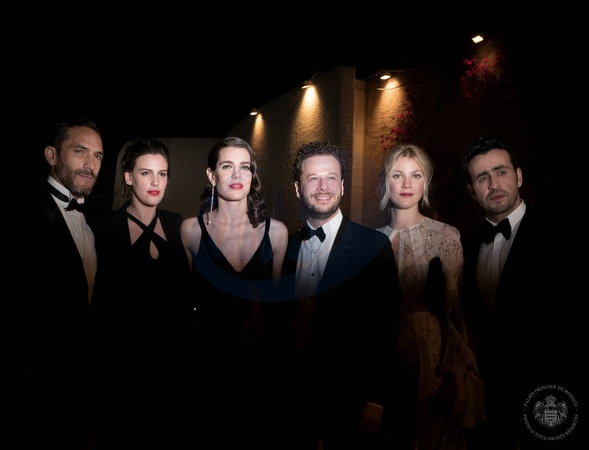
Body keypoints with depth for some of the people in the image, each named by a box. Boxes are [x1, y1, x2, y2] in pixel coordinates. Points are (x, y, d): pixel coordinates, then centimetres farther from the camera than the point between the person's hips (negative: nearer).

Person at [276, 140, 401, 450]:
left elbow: (386, 328, -12)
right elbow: (282, 321, 7)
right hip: (294, 396, 4)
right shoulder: (286, 247, 1)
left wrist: (376, 401, -12)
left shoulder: (374, 246, -13)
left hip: (350, 401, -4)